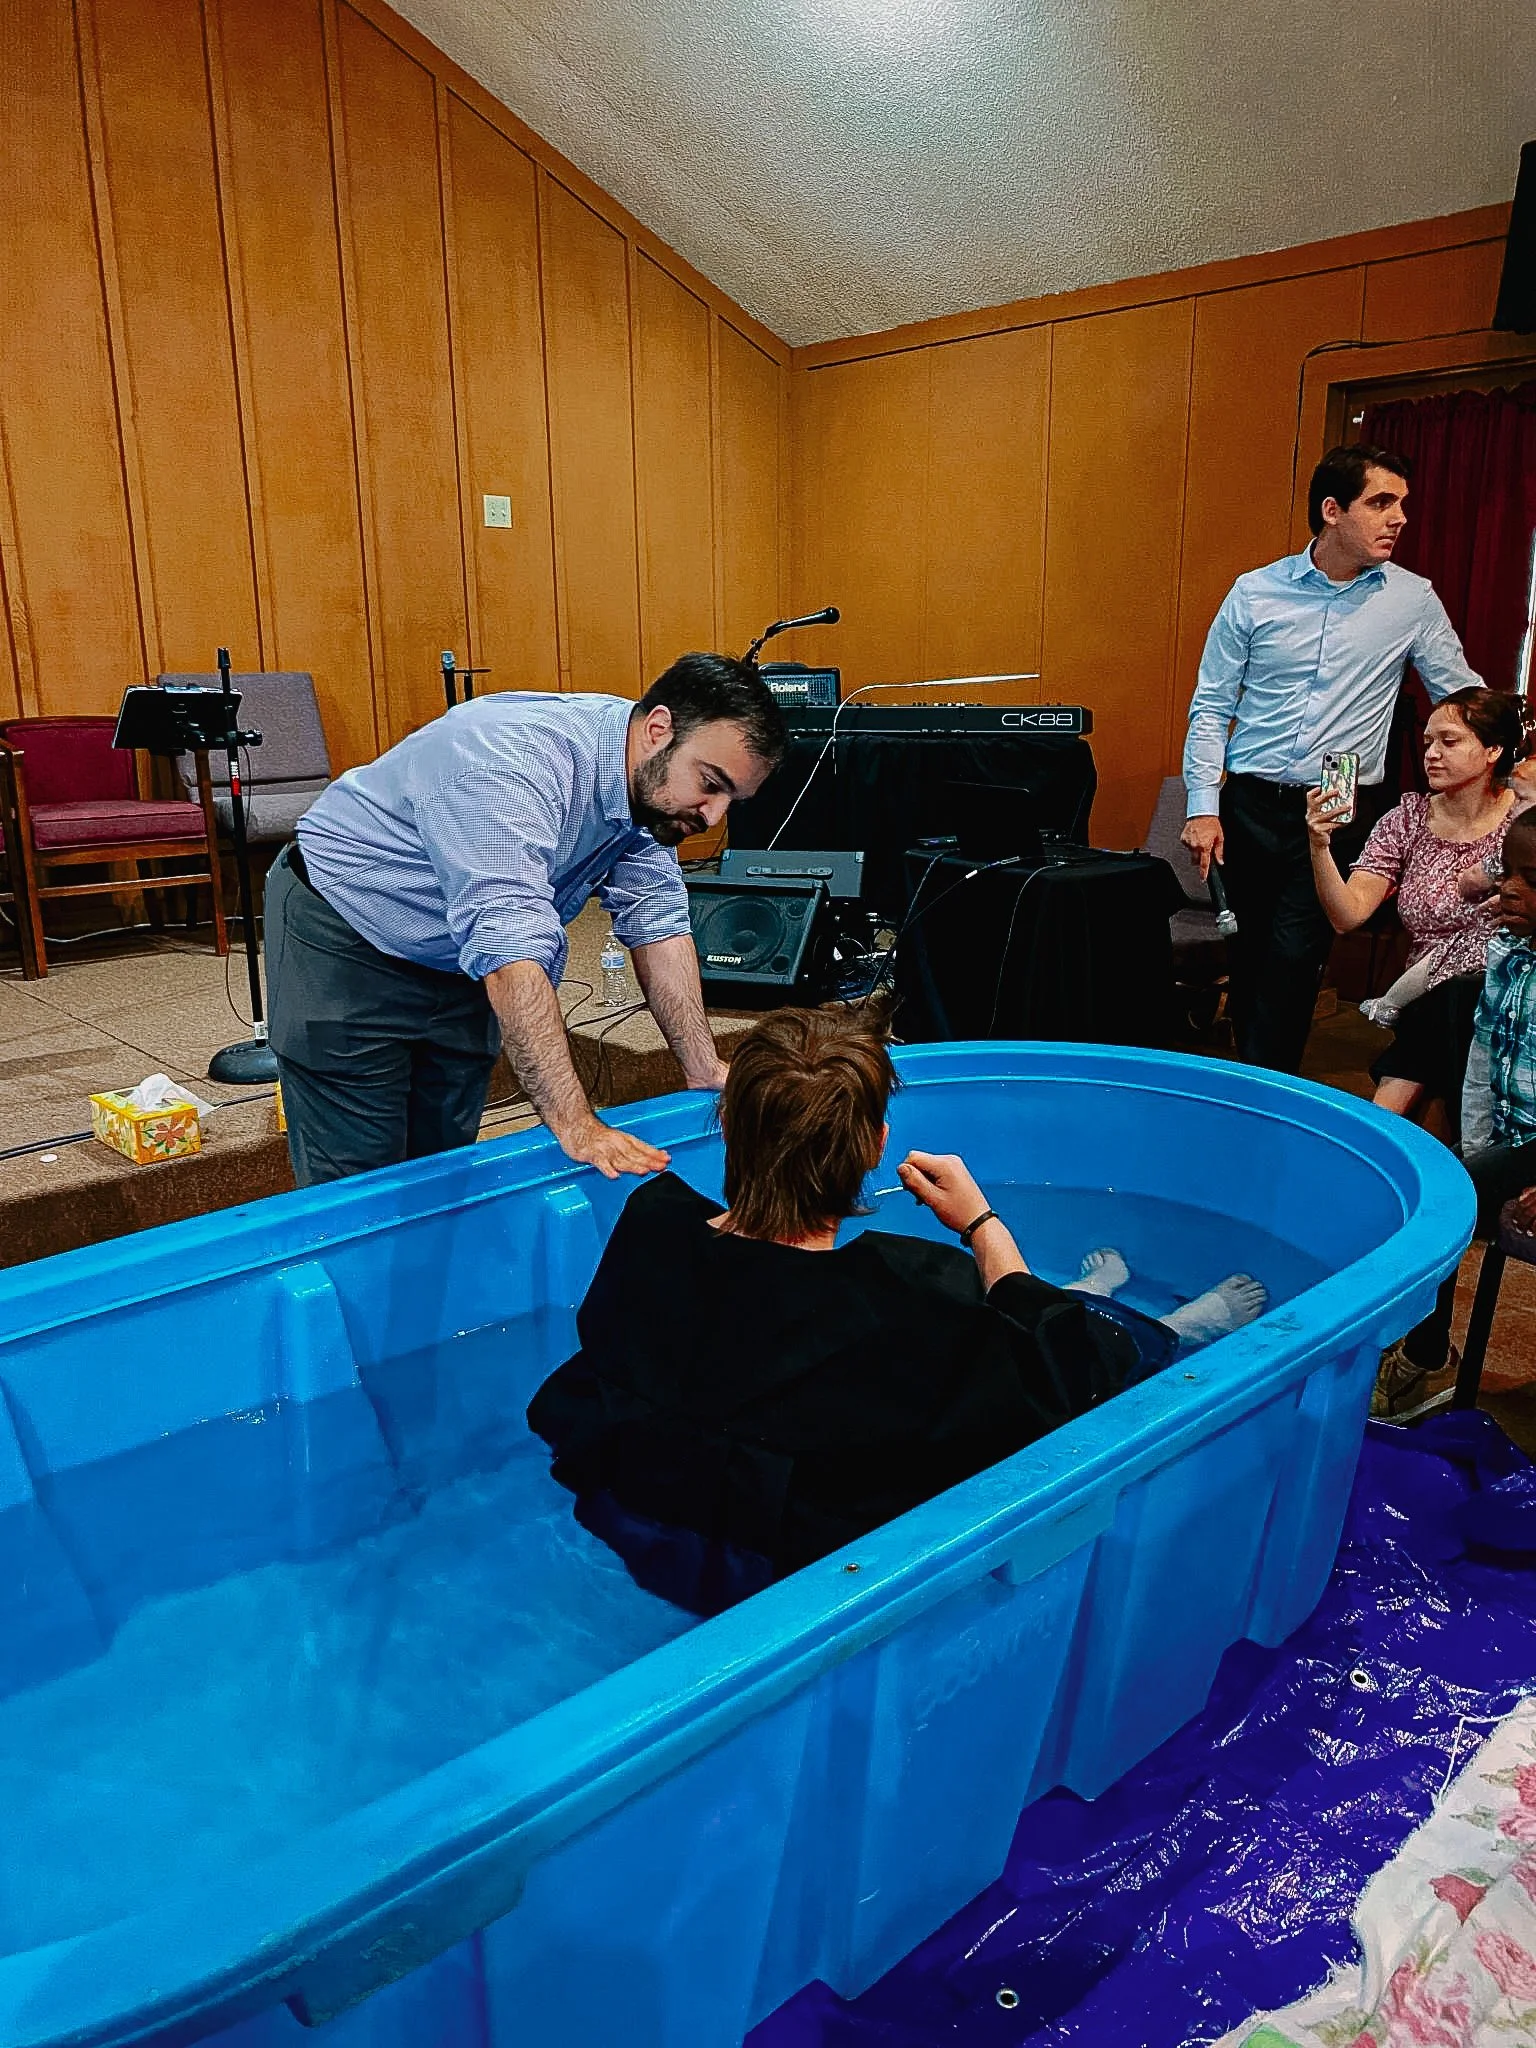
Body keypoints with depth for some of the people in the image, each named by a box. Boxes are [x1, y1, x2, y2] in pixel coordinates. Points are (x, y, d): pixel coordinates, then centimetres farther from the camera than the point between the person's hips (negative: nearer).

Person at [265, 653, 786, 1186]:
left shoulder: (652, 782, -10)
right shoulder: (519, 763, -36)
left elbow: (657, 922, -6)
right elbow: (510, 950, -43)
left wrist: (705, 1073, -12)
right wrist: (576, 1127, -45)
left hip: (457, 958, 7)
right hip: (344, 944, -7)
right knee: (357, 1178, -5)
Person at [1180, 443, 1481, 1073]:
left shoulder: (1413, 601, 2)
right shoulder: (1255, 592, 0)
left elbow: (1466, 698, 9)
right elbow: (1211, 706, 3)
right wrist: (1203, 806, -4)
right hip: (1250, 804, 1)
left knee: (1293, 957, -7)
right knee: (1247, 951, 9)